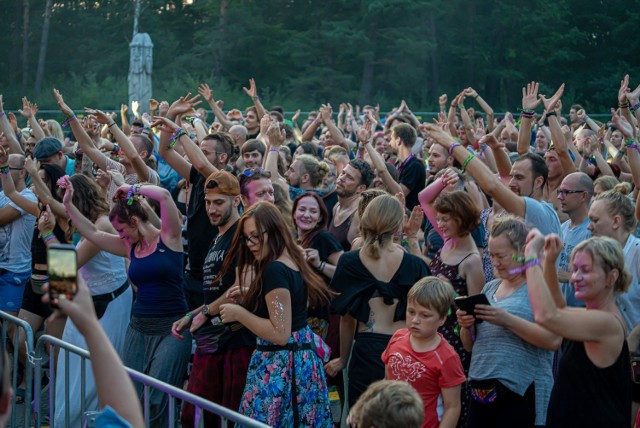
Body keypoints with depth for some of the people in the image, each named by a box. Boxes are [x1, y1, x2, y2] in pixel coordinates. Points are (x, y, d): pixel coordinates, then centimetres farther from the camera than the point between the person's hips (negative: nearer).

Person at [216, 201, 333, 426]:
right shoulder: (293, 263, 9)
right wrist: (251, 295, 14)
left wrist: (239, 313, -14)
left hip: (279, 367, -10)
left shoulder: (274, 271, -19)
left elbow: (280, 334, -22)